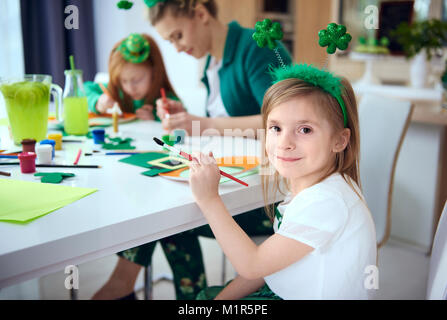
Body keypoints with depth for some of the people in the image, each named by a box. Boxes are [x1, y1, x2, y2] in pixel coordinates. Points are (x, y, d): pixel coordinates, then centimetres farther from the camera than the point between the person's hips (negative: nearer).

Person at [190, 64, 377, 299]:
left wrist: (209, 199, -25)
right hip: (292, 290, 8)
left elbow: (252, 265, -25)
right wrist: (223, 297, -1)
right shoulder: (304, 186, -2)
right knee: (206, 295, 16)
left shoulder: (325, 202, -31)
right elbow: (271, 259, 3)